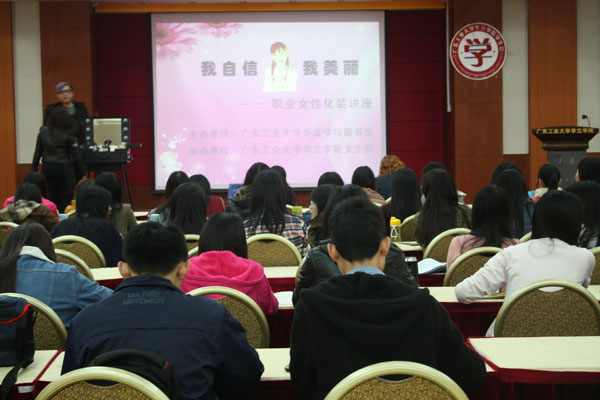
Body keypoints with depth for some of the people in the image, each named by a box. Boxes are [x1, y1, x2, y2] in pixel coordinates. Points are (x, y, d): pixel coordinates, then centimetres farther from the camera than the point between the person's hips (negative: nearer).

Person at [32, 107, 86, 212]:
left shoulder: (43, 132, 2)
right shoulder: (68, 135, -10)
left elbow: (37, 153, 7)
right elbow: (76, 156, -7)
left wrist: (33, 170, 14)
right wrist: (81, 173, 2)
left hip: (47, 168, 4)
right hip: (64, 168, -4)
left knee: (52, 198, 9)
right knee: (66, 199, 0)